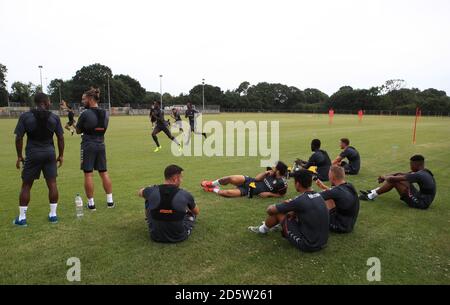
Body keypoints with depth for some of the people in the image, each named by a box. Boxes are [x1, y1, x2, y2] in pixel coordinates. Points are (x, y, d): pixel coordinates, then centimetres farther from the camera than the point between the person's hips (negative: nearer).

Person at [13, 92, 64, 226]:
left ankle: (22, 218, 14)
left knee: (26, 185, 8)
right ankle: (53, 214, 13)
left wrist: (19, 156, 5)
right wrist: (61, 155, 10)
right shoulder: (54, 117, 0)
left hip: (32, 154, -1)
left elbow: (19, 138, -5)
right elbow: (60, 138, 1)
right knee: (52, 184, 6)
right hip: (50, 154, 1)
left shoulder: (25, 117, -3)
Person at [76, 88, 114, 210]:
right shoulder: (105, 114, 5)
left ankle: (91, 203, 7)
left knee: (88, 174, 2)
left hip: (88, 146, -5)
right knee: (104, 173, 11)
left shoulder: (85, 114, -12)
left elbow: (78, 131, -1)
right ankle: (110, 201, 14)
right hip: (101, 146, 5)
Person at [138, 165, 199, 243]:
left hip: (156, 236, 1)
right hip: (179, 237, -1)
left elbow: (140, 193, 14)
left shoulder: (152, 191, -14)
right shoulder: (185, 195, -17)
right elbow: (197, 212, 5)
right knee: (193, 211, 24)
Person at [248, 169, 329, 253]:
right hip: (323, 243, 8)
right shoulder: (318, 196, 2)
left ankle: (263, 229, 31)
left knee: (277, 212, 3)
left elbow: (270, 210, -10)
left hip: (307, 245, -7)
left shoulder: (300, 200, -20)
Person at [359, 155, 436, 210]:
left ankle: (371, 196, -2)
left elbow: (392, 179, -26)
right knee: (399, 176, 7)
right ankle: (373, 192, 11)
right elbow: (402, 174, 14)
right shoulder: (424, 172, 7)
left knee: (394, 180, -14)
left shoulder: (419, 175, -24)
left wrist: (384, 177, -3)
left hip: (421, 203, -10)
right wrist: (386, 176, 6)